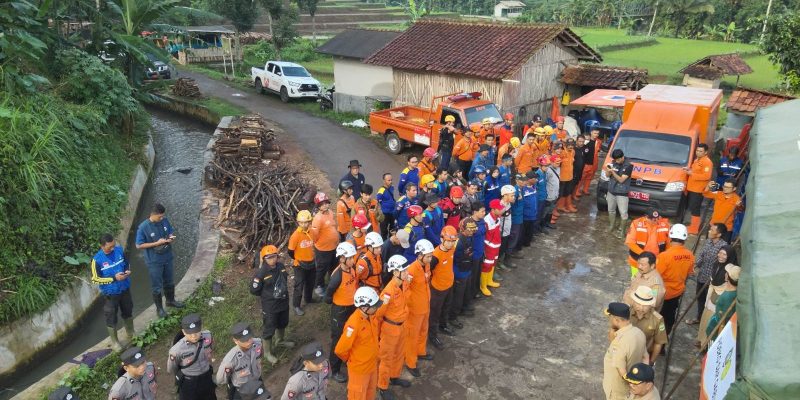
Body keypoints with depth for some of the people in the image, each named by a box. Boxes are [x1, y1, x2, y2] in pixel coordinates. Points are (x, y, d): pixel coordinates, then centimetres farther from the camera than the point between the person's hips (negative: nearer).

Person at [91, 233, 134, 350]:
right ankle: (114, 341, 34)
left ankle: (131, 334, 48)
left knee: (128, 312, 24)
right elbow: (95, 279, -17)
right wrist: (114, 278, -26)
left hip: (124, 289, 4)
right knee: (111, 318, 12)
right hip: (110, 293, -4)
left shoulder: (119, 250, -11)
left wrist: (128, 270, -15)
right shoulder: (97, 260, -23)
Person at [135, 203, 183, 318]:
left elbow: (171, 233, 8)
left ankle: (170, 300, 45)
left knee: (169, 282, 23)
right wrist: (157, 243, -24)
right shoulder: (143, 227, -22)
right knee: (157, 286, 10)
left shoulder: (165, 221, -7)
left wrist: (171, 238, -16)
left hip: (167, 258, 5)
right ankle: (159, 308, 28)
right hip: (154, 262, -5)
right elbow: (139, 245, -17)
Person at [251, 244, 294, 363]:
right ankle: (267, 352, 31)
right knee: (269, 330, 10)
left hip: (283, 303, 7)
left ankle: (280, 341, 56)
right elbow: (254, 290, -17)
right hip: (270, 307, -6)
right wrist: (267, 295, -6)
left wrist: (284, 292, 6)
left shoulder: (281, 266, -7)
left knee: (283, 324, 28)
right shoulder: (261, 273, -26)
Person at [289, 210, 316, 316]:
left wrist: (310, 256, 13)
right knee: (299, 285, 3)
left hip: (311, 263, 6)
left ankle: (309, 299, 45)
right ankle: (296, 306, 18)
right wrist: (298, 259, 1)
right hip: (300, 265, -6)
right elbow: (290, 251, -14)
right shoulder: (296, 235, -23)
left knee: (310, 283, 23)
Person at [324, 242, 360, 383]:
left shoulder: (353, 269, -7)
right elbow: (328, 294, -20)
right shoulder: (338, 275, -30)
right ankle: (335, 370, 24)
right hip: (340, 310, -7)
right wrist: (331, 301, -3)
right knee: (338, 340, 8)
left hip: (353, 308, 7)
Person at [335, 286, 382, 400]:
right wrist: (350, 359, -10)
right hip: (359, 367, -7)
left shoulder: (371, 315, -11)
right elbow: (340, 349, -28)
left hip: (372, 363, 7)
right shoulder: (354, 323, -35)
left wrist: (376, 346, 9)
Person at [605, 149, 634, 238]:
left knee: (623, 213, 0)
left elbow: (621, 180, -21)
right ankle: (611, 226, 36)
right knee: (611, 210, 19)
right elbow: (607, 175, 1)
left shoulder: (628, 166, -17)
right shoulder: (613, 163, -1)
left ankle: (622, 230, 13)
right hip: (611, 191, 5)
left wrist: (612, 171, -31)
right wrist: (608, 170, -21)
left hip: (622, 193, -5)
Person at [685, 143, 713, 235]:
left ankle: (694, 230, -3)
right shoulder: (697, 159, 16)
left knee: (695, 210, -8)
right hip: (691, 188, 10)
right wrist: (689, 169, 9)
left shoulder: (707, 162, -15)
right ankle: (692, 227, 26)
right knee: (691, 208, 16)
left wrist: (692, 174, -21)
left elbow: (706, 176, -24)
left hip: (698, 190, -10)